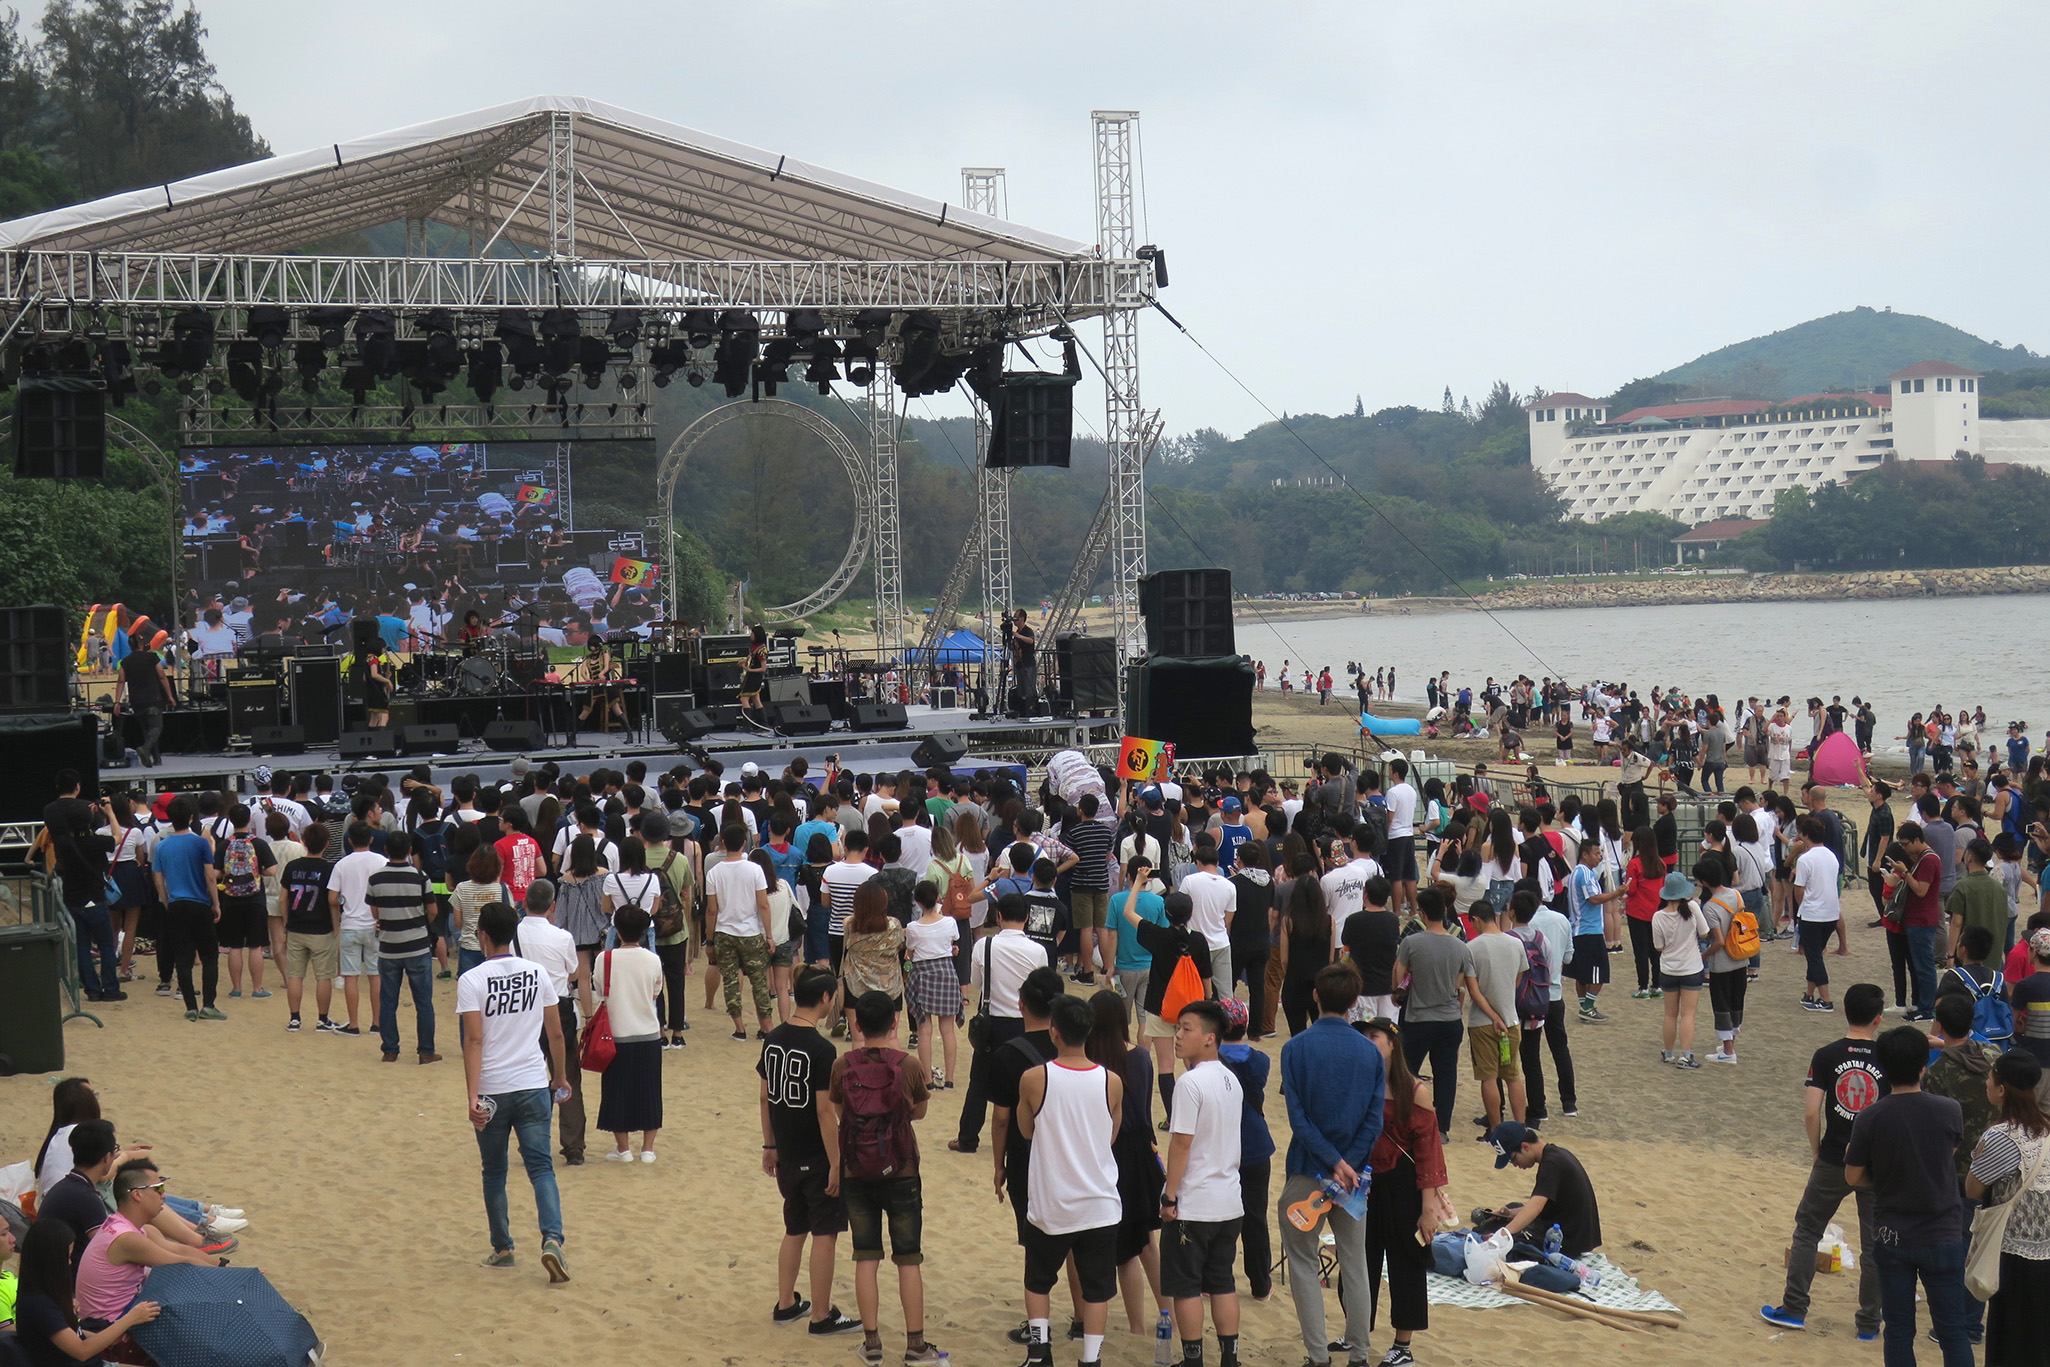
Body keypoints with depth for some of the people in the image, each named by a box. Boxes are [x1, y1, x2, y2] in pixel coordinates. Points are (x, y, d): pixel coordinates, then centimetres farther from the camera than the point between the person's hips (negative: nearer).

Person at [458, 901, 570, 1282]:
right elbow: (555, 1033, 8)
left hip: (492, 1091, -2)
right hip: (534, 1086, 2)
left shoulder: (472, 981, -9)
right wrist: (559, 1079, 21)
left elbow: (474, 1040, -16)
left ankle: (502, 1248, 21)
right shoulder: (538, 973, 2)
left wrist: (473, 1095, -18)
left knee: (494, 1172, 14)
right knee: (541, 1167, 1)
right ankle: (552, 1238, -19)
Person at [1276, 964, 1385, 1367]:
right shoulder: (1370, 1053, -1)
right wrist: (1347, 1165, -10)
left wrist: (1334, 1162, -14)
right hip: (1355, 1174, 3)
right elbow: (1374, 1120, -7)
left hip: (1308, 1170, -3)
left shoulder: (1296, 1049, -9)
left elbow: (1298, 1117, -15)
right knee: (1355, 1262, 13)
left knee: (1303, 1264, 6)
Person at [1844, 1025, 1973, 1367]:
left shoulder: (1870, 1119, -14)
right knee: (1953, 1332, 8)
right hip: (1942, 1236, 0)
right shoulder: (1949, 1111, -12)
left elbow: (1853, 1177, -4)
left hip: (1891, 1237, 0)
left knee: (1899, 1330, 10)